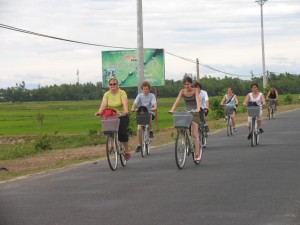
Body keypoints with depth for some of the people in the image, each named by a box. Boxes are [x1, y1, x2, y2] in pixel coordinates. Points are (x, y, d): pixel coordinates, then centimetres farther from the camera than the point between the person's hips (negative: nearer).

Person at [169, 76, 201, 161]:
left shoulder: (195, 90, -8)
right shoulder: (182, 91, -1)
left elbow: (197, 100, -23)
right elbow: (177, 100, -13)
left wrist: (198, 108, -42)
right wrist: (172, 109, -30)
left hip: (194, 113, -3)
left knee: (194, 134, -9)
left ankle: (197, 154, -6)